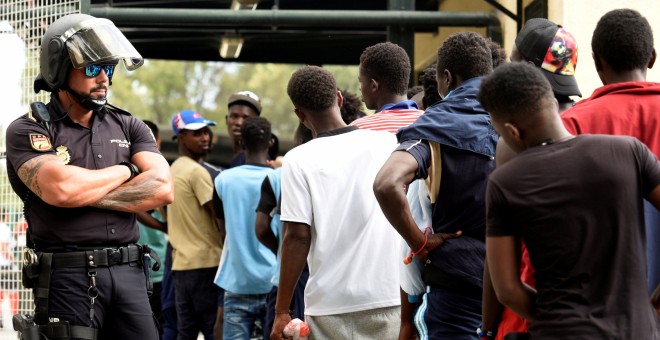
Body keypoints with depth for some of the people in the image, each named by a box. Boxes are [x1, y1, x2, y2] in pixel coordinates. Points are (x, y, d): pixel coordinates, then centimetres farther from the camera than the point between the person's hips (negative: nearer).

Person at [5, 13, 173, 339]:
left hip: (128, 273, 4)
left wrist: (86, 192, -8)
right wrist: (124, 170, -1)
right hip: (67, 278, -4)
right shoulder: (28, 130, 0)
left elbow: (162, 188, 0)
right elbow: (59, 188, -18)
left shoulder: (127, 126, 14)